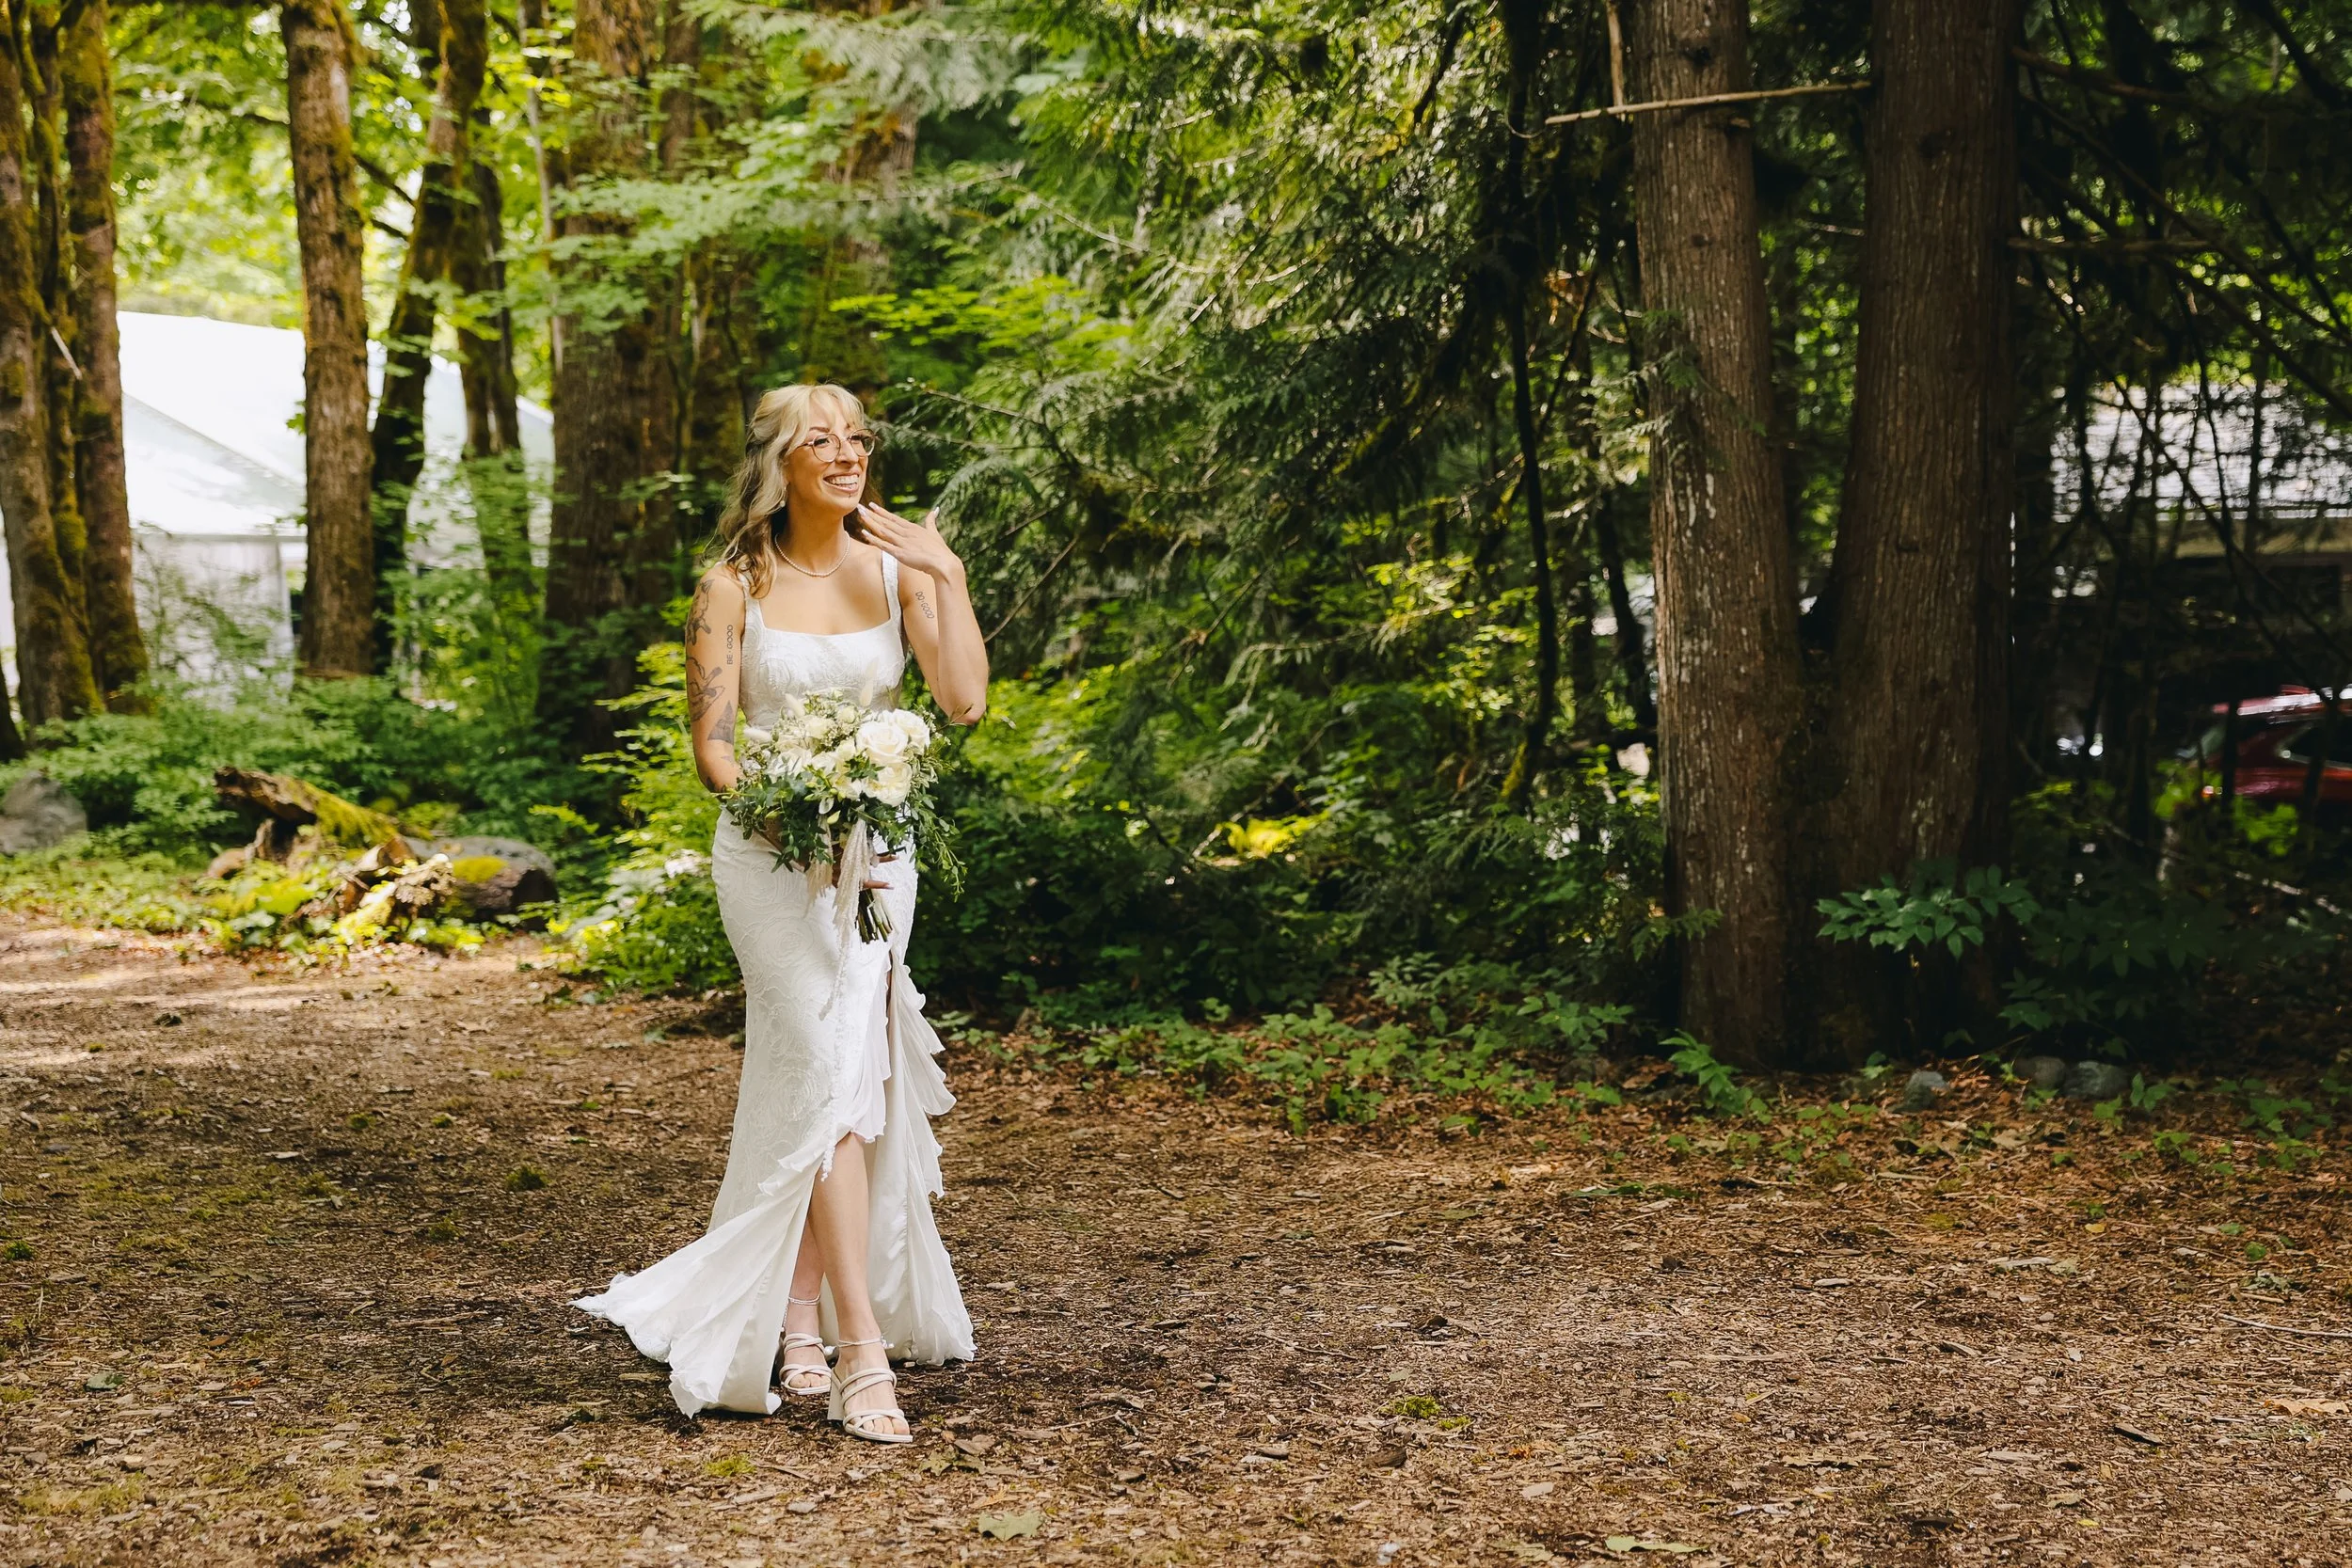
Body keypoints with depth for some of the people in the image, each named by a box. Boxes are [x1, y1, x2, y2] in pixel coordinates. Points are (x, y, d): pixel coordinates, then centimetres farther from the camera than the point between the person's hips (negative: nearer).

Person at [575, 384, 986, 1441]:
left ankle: (798, 1323, 24)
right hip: (773, 852, -4)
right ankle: (864, 1355, -19)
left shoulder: (899, 567, 4)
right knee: (832, 1073, -16)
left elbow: (964, 700, -7)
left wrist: (946, 579, -13)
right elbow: (712, 745, -4)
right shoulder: (735, 587, -3)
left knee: (807, 1089, 10)